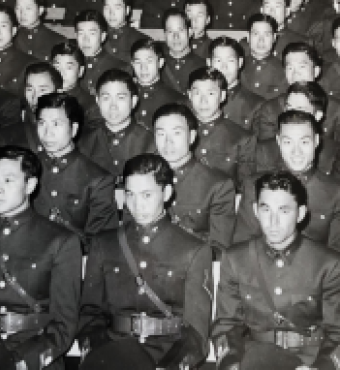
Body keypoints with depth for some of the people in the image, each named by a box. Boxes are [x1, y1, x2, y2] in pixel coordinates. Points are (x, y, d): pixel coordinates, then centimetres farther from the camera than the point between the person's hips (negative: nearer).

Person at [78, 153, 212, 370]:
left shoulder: (195, 252, 7)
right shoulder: (104, 245, 15)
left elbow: (196, 330, 1)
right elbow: (90, 312, 13)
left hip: (169, 351, 0)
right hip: (114, 350, 1)